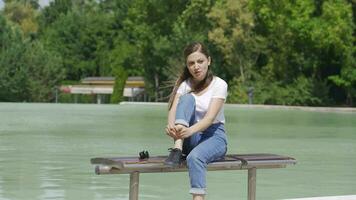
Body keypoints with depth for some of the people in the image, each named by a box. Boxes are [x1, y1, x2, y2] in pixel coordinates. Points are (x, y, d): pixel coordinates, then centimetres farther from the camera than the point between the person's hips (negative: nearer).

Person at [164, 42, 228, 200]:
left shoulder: (219, 84, -7)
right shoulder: (184, 85, 3)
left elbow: (210, 117, -20)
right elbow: (173, 111, -12)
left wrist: (190, 130, -41)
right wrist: (171, 126, -37)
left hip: (213, 135, -3)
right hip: (190, 138, 3)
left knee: (195, 157, -38)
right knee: (188, 98, -23)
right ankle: (177, 148, -38)